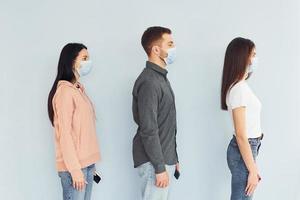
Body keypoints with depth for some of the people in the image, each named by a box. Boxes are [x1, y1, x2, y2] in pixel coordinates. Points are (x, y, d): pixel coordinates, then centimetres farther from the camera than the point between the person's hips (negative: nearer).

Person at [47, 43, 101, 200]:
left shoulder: (79, 89, 13)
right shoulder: (65, 91, -12)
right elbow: (64, 134, -15)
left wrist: (90, 164, 13)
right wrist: (75, 169, -17)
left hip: (86, 162, 8)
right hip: (74, 165, -7)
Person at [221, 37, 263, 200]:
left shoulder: (241, 86, 9)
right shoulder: (239, 89, -20)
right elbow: (241, 136, -21)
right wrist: (252, 171, -17)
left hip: (247, 148, 9)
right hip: (243, 151, -9)